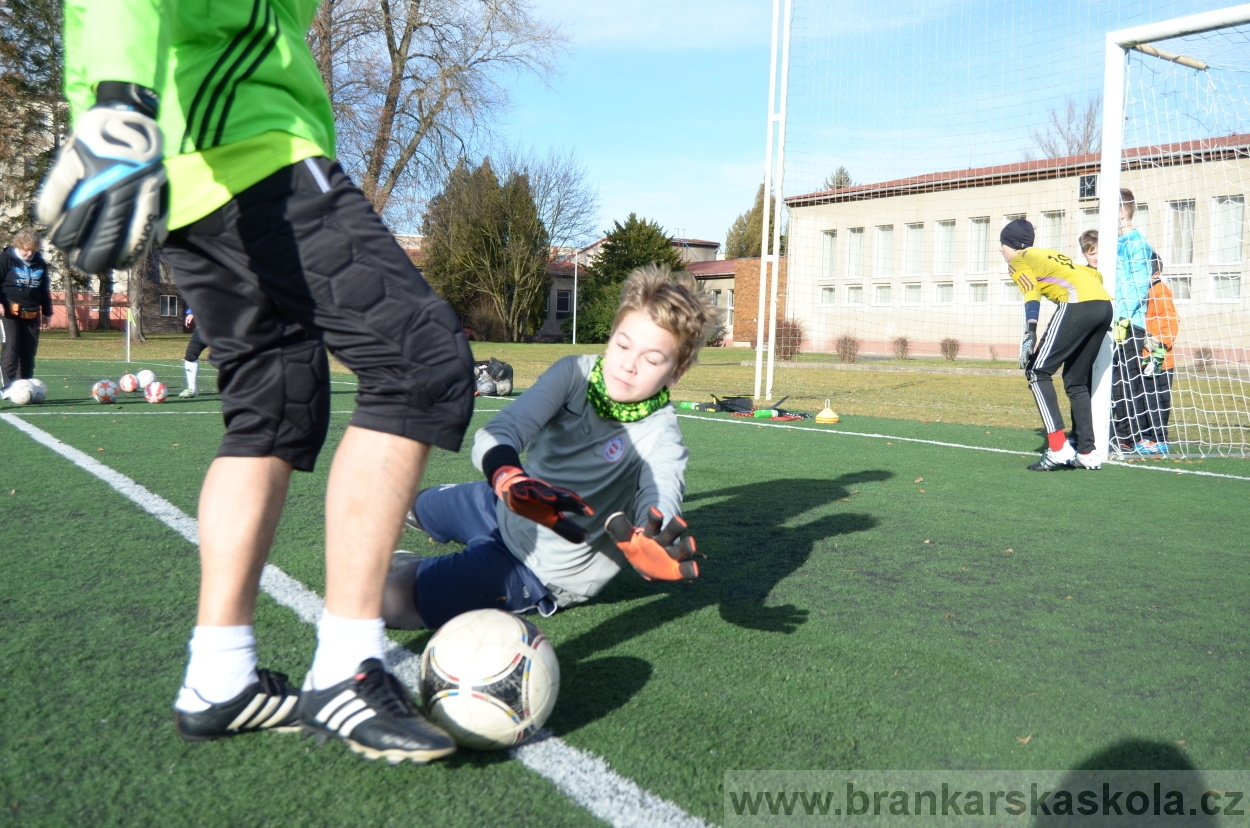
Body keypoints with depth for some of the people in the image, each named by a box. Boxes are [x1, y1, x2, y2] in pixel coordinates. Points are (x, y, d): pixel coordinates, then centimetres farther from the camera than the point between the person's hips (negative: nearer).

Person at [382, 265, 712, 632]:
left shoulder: (659, 438, -26)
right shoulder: (575, 372, -17)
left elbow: (659, 506, -44)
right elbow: (496, 434, -28)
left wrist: (647, 546, -69)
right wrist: (511, 480, -52)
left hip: (542, 571, -5)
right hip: (502, 507, 5)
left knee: (391, 598, -22)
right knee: (420, 503, 33)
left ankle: (406, 567, 13)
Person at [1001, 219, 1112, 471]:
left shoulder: (1018, 261, 11)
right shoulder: (1048, 254, 33)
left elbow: (1032, 294, -8)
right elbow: (1096, 275, 31)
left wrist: (1030, 333, -19)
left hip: (1078, 303, -8)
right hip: (1104, 304, 8)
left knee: (1037, 371, -2)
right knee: (1077, 381, 16)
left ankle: (1058, 448, -13)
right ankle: (1087, 453, 12)